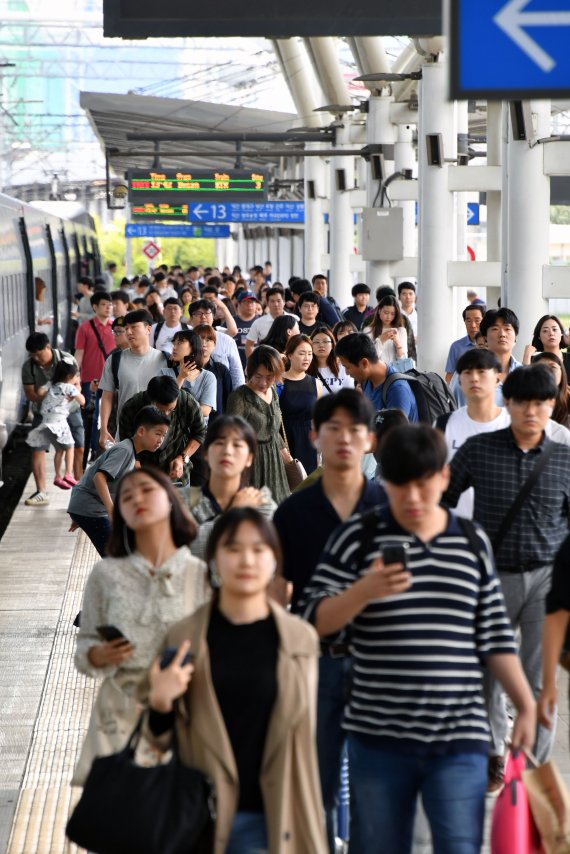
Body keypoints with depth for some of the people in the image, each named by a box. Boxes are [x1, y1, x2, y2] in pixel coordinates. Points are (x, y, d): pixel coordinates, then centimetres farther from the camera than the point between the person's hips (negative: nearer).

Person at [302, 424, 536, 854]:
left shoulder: (474, 543, 9)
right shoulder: (357, 537, 1)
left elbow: (494, 636, 13)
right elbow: (315, 621, -3)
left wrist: (527, 705, 7)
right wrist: (363, 592, -20)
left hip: (460, 739, 1)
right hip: (378, 736, -1)